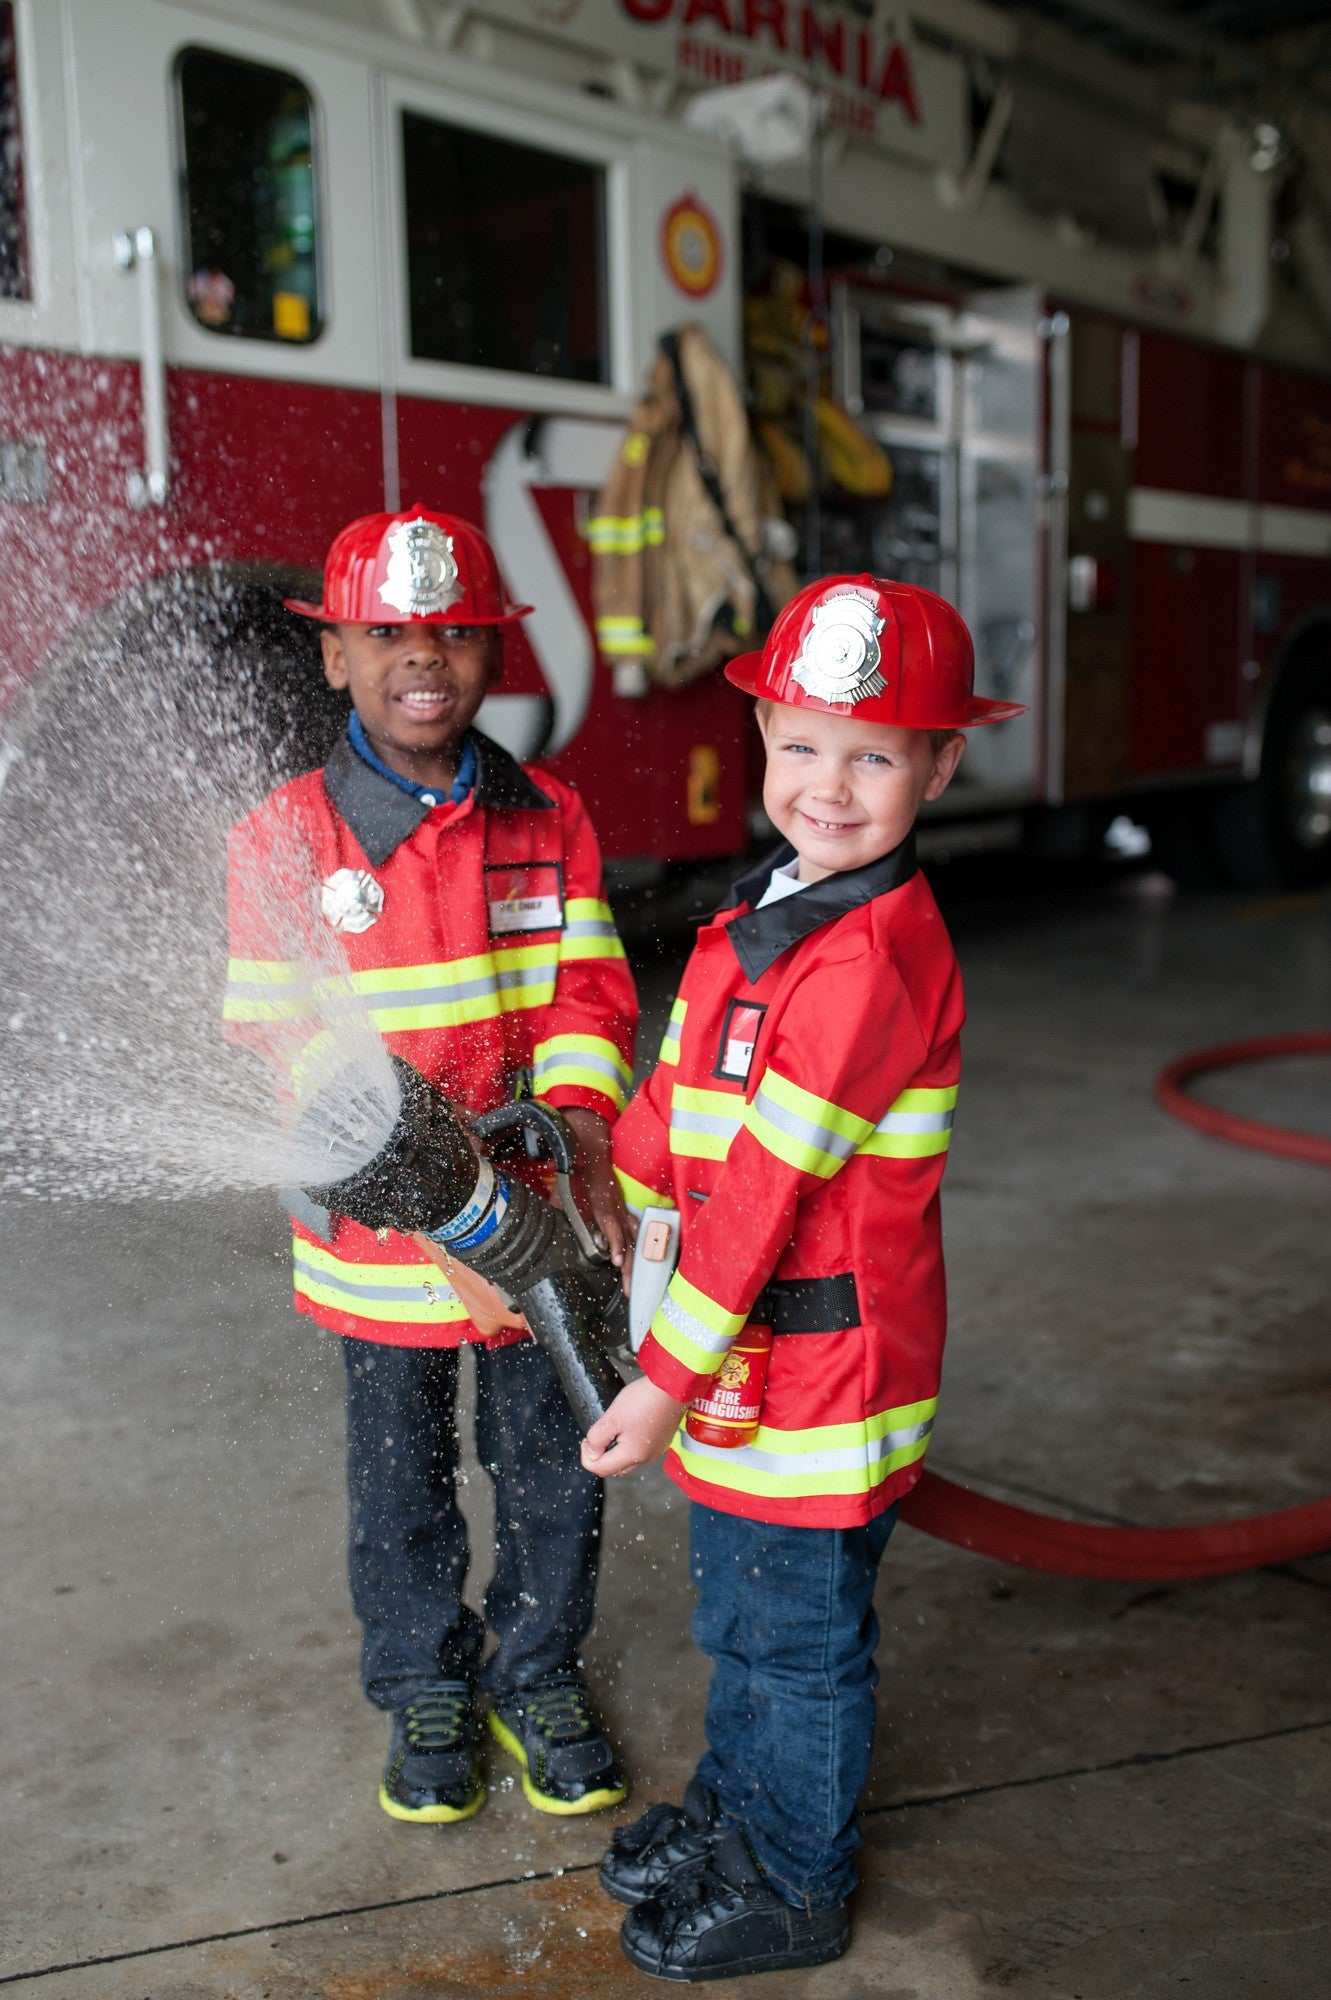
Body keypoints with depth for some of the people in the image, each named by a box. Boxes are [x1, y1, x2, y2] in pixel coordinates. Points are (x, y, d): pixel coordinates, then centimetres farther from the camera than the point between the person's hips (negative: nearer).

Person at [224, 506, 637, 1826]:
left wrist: (580, 1138, -21)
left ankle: (538, 1676, 41)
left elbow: (585, 994, -5)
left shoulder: (549, 817, -1)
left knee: (554, 1475, 16)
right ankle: (423, 1693, 41)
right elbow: (274, 1041, -8)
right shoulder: (286, 837, -9)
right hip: (380, 1235, -2)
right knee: (403, 1489, 17)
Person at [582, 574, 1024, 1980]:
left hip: (823, 1363, -9)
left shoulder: (873, 957, -26)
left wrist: (669, 1376, -22)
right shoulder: (767, 913, 4)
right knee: (736, 1614, 27)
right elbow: (680, 1097, 14)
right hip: (749, 1352, 9)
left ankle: (794, 1889, 36)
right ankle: (731, 1809, 50)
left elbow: (769, 1189, -26)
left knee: (799, 1639, 13)